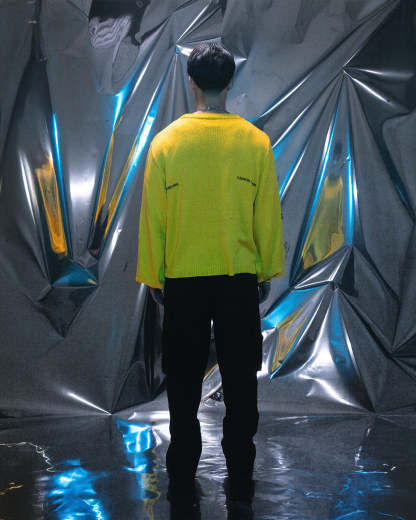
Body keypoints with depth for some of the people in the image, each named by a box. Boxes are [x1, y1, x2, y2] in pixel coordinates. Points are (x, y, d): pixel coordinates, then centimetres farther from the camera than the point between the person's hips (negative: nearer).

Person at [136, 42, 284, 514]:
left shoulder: (166, 142, -5)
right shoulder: (255, 141, -4)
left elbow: (152, 217, -2)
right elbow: (268, 215, 0)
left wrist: (154, 278, 8)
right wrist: (265, 271, 11)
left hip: (183, 280, 0)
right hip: (240, 279, 0)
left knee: (184, 385, 10)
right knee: (239, 381, 10)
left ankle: (182, 479, 18)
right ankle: (240, 479, 18)